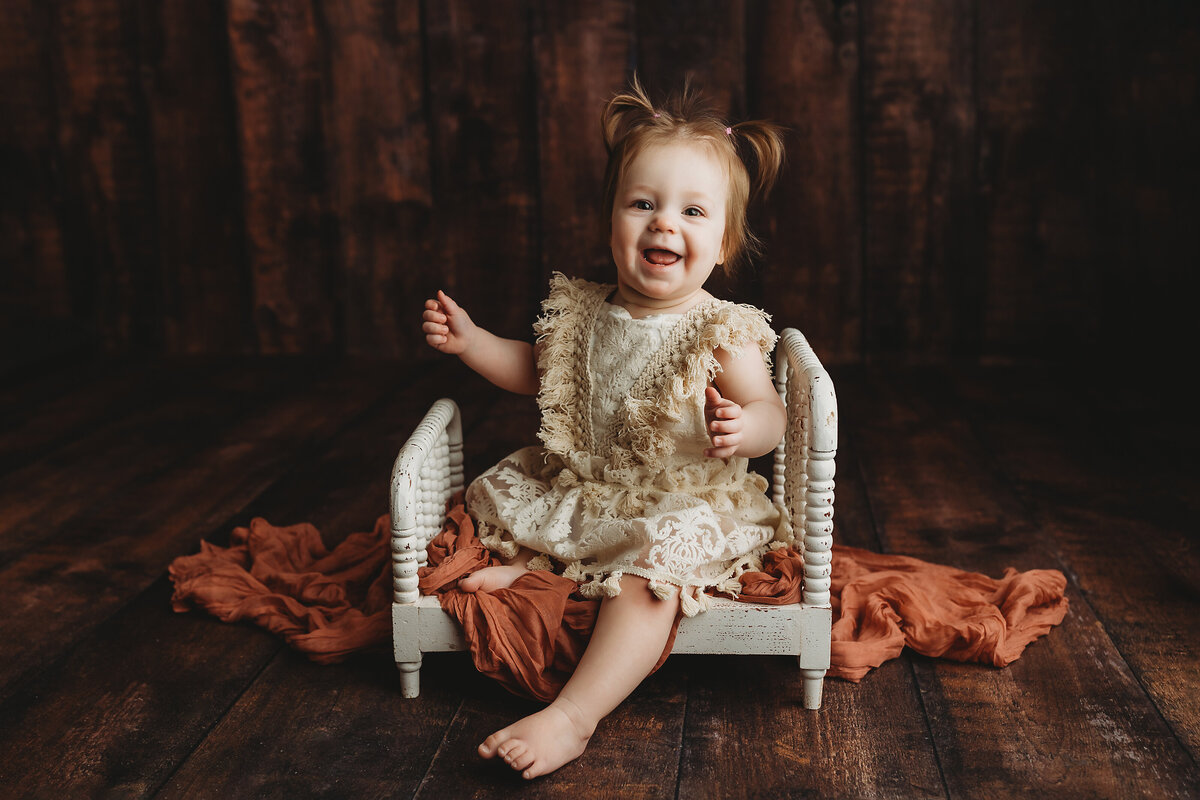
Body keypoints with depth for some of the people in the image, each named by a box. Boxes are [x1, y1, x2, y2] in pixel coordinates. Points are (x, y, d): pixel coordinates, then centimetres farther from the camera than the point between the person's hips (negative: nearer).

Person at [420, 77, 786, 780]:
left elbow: (771, 417, -14)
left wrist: (743, 427, -39)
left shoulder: (722, 333, -16)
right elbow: (536, 372, 16)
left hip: (680, 503, -6)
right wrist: (470, 340, 3)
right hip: (581, 487, 6)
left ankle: (572, 717, -31)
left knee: (653, 574, -32)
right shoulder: (582, 311, -1)